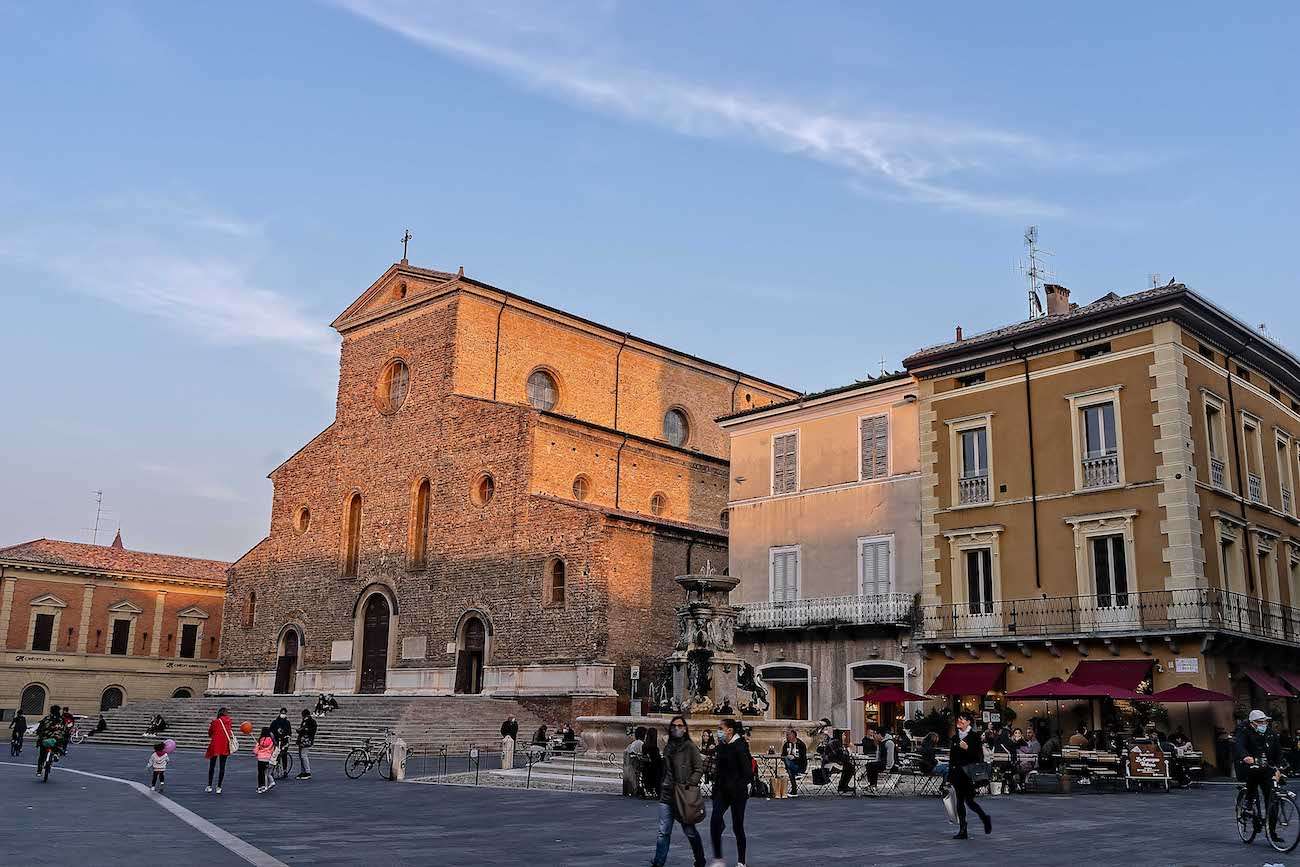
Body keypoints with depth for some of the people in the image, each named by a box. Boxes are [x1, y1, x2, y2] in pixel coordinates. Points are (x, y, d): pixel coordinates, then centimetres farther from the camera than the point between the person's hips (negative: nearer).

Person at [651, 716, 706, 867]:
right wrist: (661, 788, 18)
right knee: (663, 831, -1)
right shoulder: (667, 747, 12)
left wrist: (690, 784, -16)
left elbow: (699, 769, -6)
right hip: (667, 794, 5)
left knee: (689, 831, 7)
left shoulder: (690, 747, -6)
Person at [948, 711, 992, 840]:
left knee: (969, 800, -7)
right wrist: (950, 776, 14)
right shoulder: (955, 737, 12)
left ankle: (985, 818, 20)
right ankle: (962, 831, 9)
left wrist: (967, 748, -22)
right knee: (960, 801, 5)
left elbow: (979, 756, -10)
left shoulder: (973, 737, -5)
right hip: (957, 773, 6)